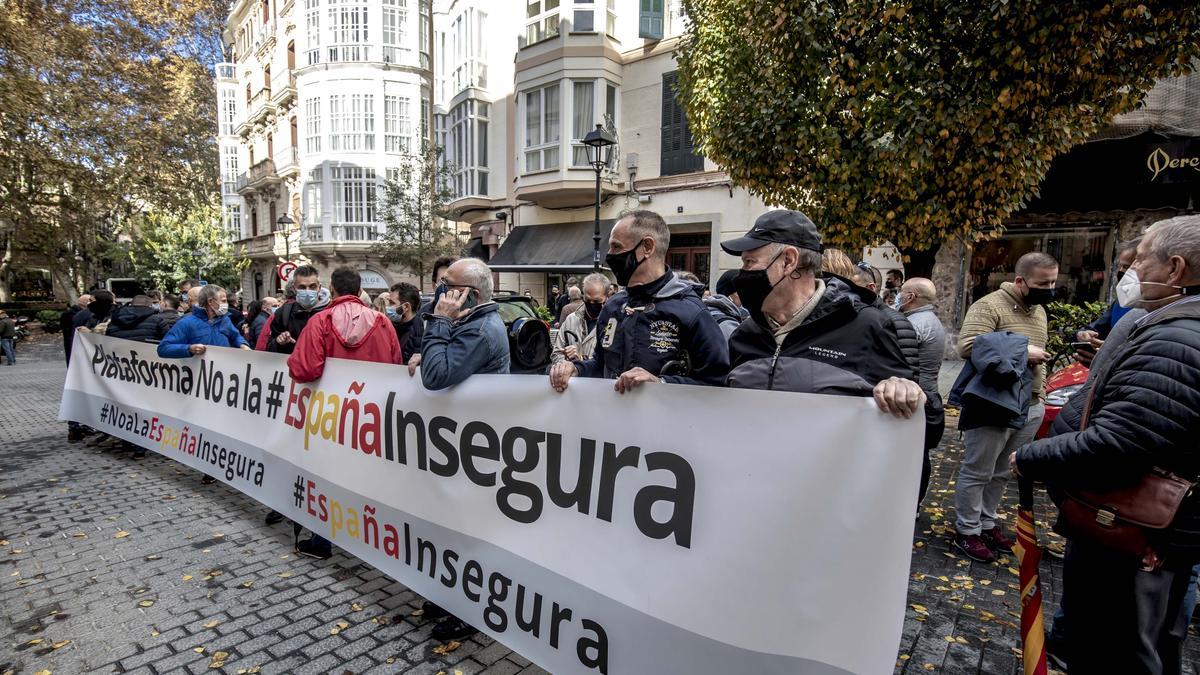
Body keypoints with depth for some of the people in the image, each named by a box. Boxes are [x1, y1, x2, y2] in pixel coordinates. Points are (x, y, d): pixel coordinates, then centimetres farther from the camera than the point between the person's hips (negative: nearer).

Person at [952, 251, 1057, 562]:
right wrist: (1021, 352, -20)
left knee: (1001, 473, 16)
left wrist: (1041, 392, 19)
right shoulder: (990, 306, -13)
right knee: (977, 473, 2)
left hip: (1030, 407, 8)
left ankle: (987, 523, 30)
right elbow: (967, 347, -25)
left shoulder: (1039, 310, 15)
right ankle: (966, 532, 14)